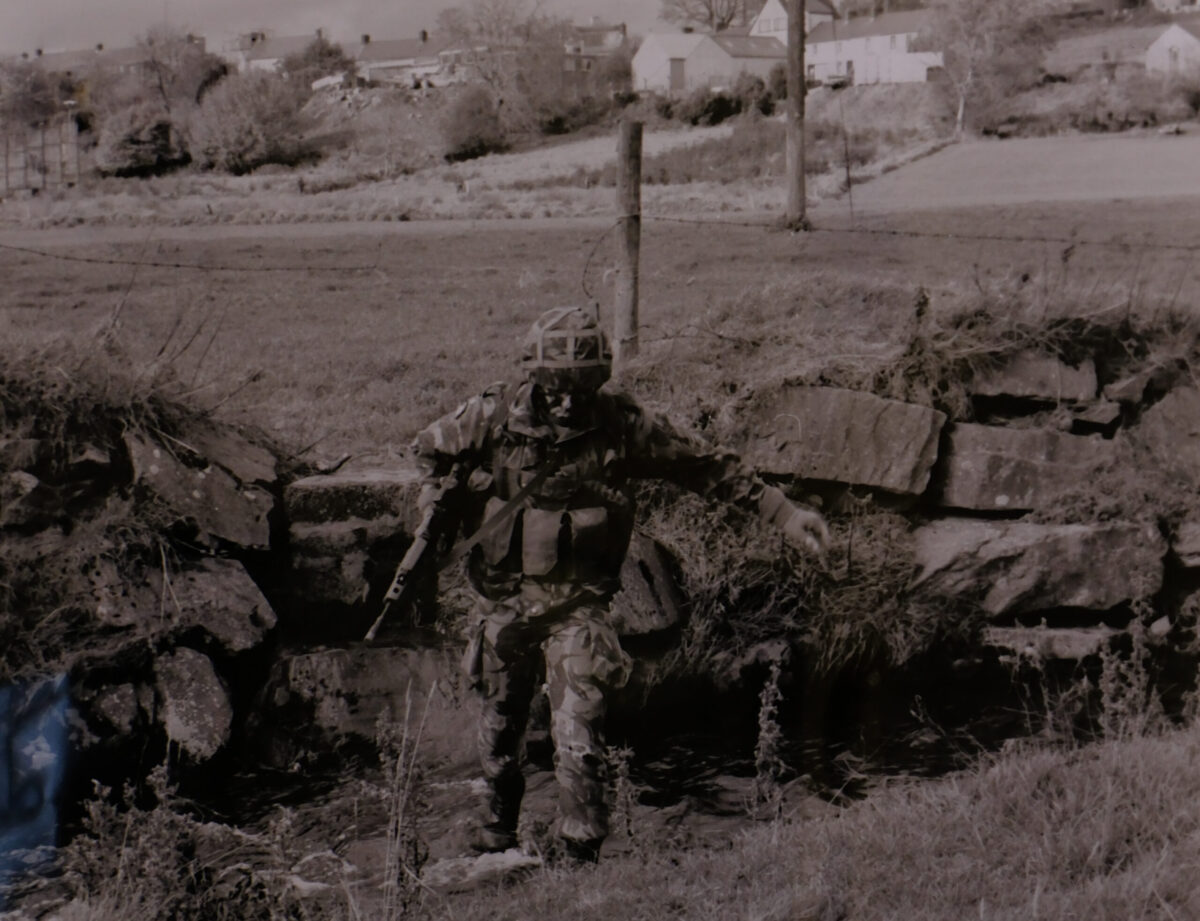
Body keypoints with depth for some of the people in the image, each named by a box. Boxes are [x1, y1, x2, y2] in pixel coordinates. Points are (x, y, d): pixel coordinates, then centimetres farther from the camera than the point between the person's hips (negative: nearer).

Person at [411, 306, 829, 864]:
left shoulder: (622, 426, -11)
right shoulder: (492, 416, -9)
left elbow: (707, 468, -3)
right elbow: (429, 449, 10)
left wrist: (783, 512, -3)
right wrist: (438, 504, -4)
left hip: (578, 603, -2)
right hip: (505, 598, 2)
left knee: (579, 732, -14)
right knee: (500, 721, 16)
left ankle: (582, 851, -2)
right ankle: (498, 828, 40)